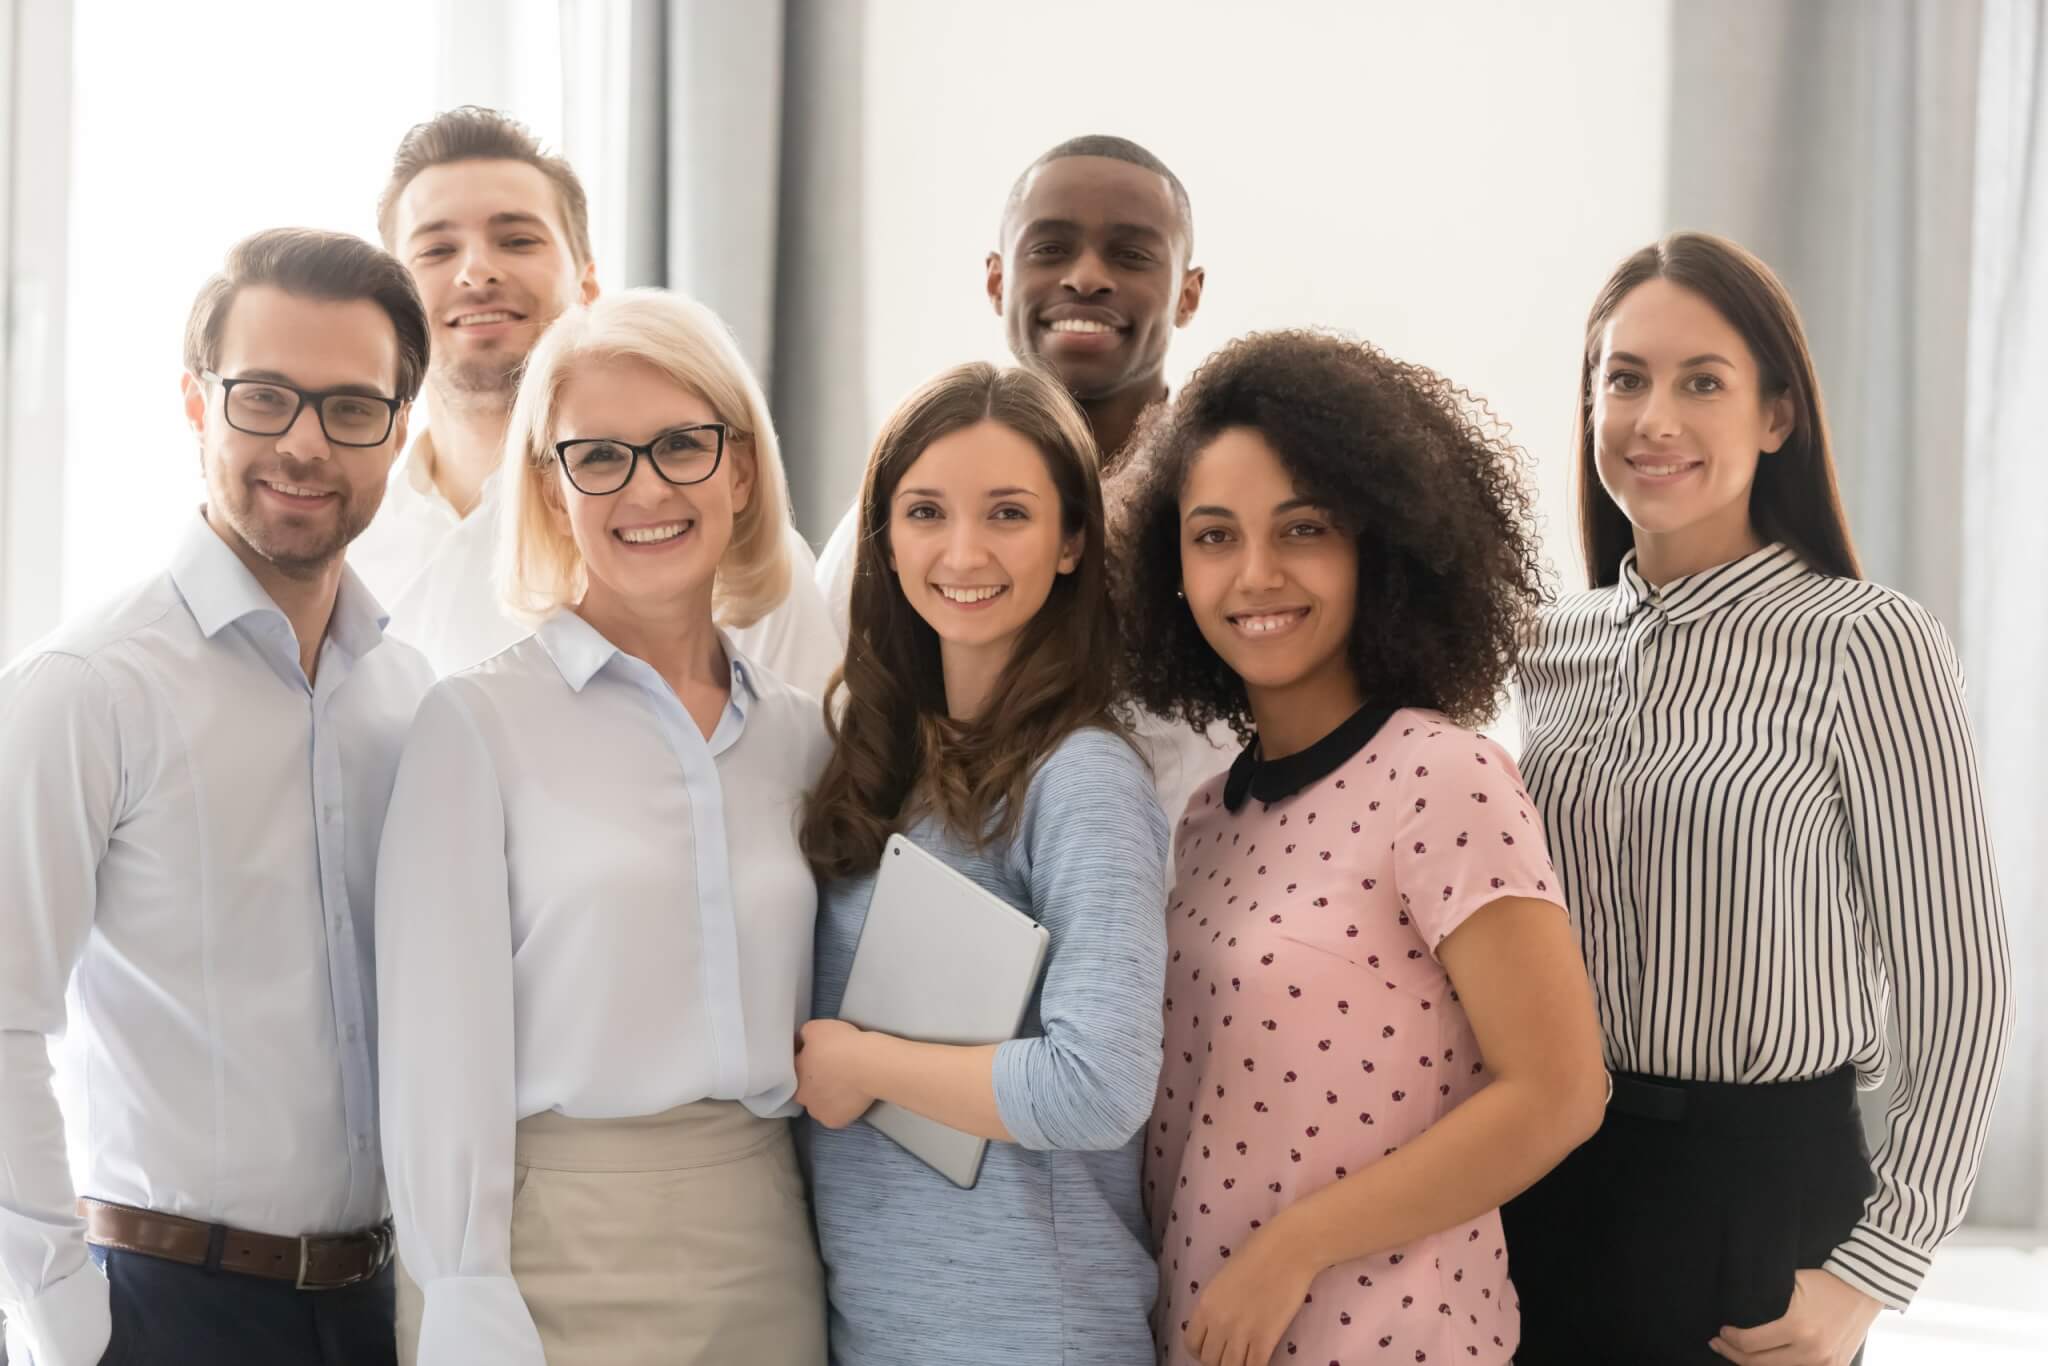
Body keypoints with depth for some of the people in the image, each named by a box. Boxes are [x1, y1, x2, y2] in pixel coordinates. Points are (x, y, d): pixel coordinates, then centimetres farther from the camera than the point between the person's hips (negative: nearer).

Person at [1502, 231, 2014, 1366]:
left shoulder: (1864, 646, -11)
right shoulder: (1556, 646, 5)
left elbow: (1957, 994, -10)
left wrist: (1873, 1275, -13)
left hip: (1759, 1187, -5)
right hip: (1547, 1183, 5)